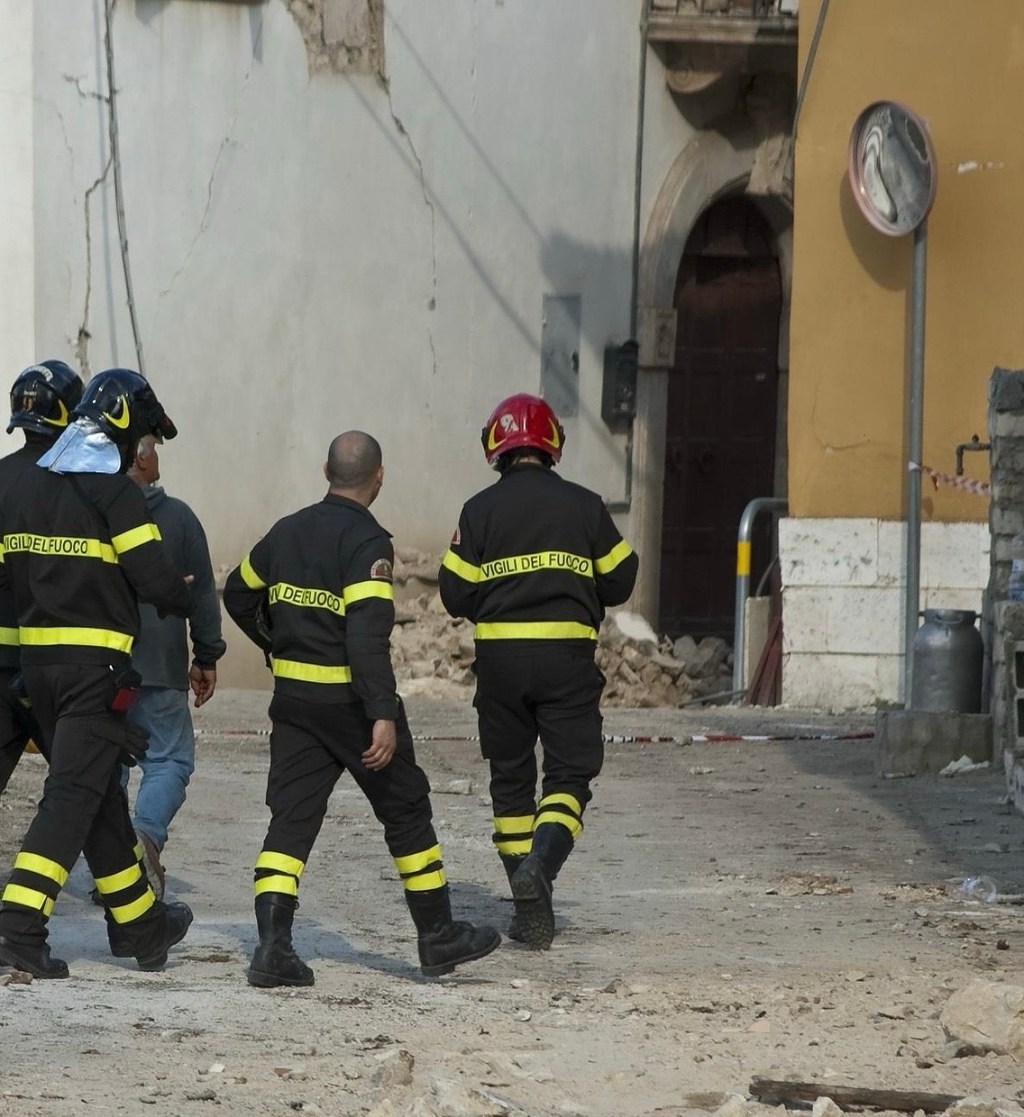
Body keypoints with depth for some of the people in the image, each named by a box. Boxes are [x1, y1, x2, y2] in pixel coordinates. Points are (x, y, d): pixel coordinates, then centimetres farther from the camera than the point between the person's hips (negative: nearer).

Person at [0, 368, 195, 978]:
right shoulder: (114, 492, -12)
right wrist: (185, 597, 5)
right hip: (96, 664, -8)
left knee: (100, 792, 17)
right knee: (73, 792, -9)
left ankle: (139, 922, 28)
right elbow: (155, 578, -15)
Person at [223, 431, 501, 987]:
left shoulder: (287, 532, 7)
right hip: (351, 701, -5)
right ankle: (438, 936, 19)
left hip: (293, 697, 5)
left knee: (291, 816, 3)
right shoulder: (366, 541, -15)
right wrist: (384, 716, -26)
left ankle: (272, 944, -12)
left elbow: (238, 595, 21)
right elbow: (368, 633, -24)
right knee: (405, 810, 10)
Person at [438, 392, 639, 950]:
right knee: (570, 771, 3)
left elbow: (455, 593, 0)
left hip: (499, 655, 1)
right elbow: (619, 583, 6)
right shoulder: (583, 506, 0)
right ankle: (541, 861, -26)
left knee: (511, 778, 11)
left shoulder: (480, 510, -1)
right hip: (566, 656, -1)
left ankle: (531, 911, 9)